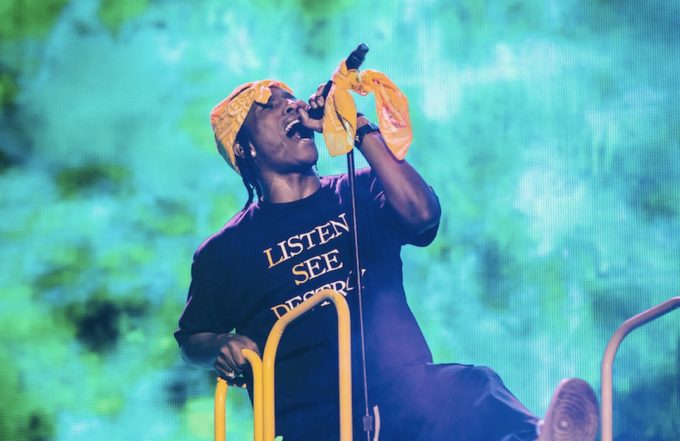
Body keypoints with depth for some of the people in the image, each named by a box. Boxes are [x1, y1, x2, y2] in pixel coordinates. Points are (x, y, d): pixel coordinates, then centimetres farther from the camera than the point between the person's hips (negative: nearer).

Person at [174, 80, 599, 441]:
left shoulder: (360, 193, 18)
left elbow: (422, 212, -4)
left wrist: (359, 128, -2)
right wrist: (223, 345, 0)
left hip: (405, 387, 3)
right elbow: (191, 339, 25)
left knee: (473, 389, -35)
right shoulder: (225, 251, 15)